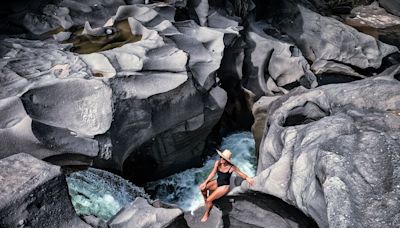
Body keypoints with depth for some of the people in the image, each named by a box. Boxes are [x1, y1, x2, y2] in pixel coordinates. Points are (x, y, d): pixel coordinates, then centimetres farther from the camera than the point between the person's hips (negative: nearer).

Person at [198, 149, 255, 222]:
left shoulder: (232, 167, -26)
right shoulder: (218, 163, -14)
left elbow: (241, 174, -15)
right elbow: (212, 174, -6)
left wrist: (248, 178, -30)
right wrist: (205, 182, -11)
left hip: (224, 186, -5)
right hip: (217, 182, 5)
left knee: (209, 200, -16)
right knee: (202, 187, -19)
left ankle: (206, 214, 15)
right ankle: (205, 200, 14)